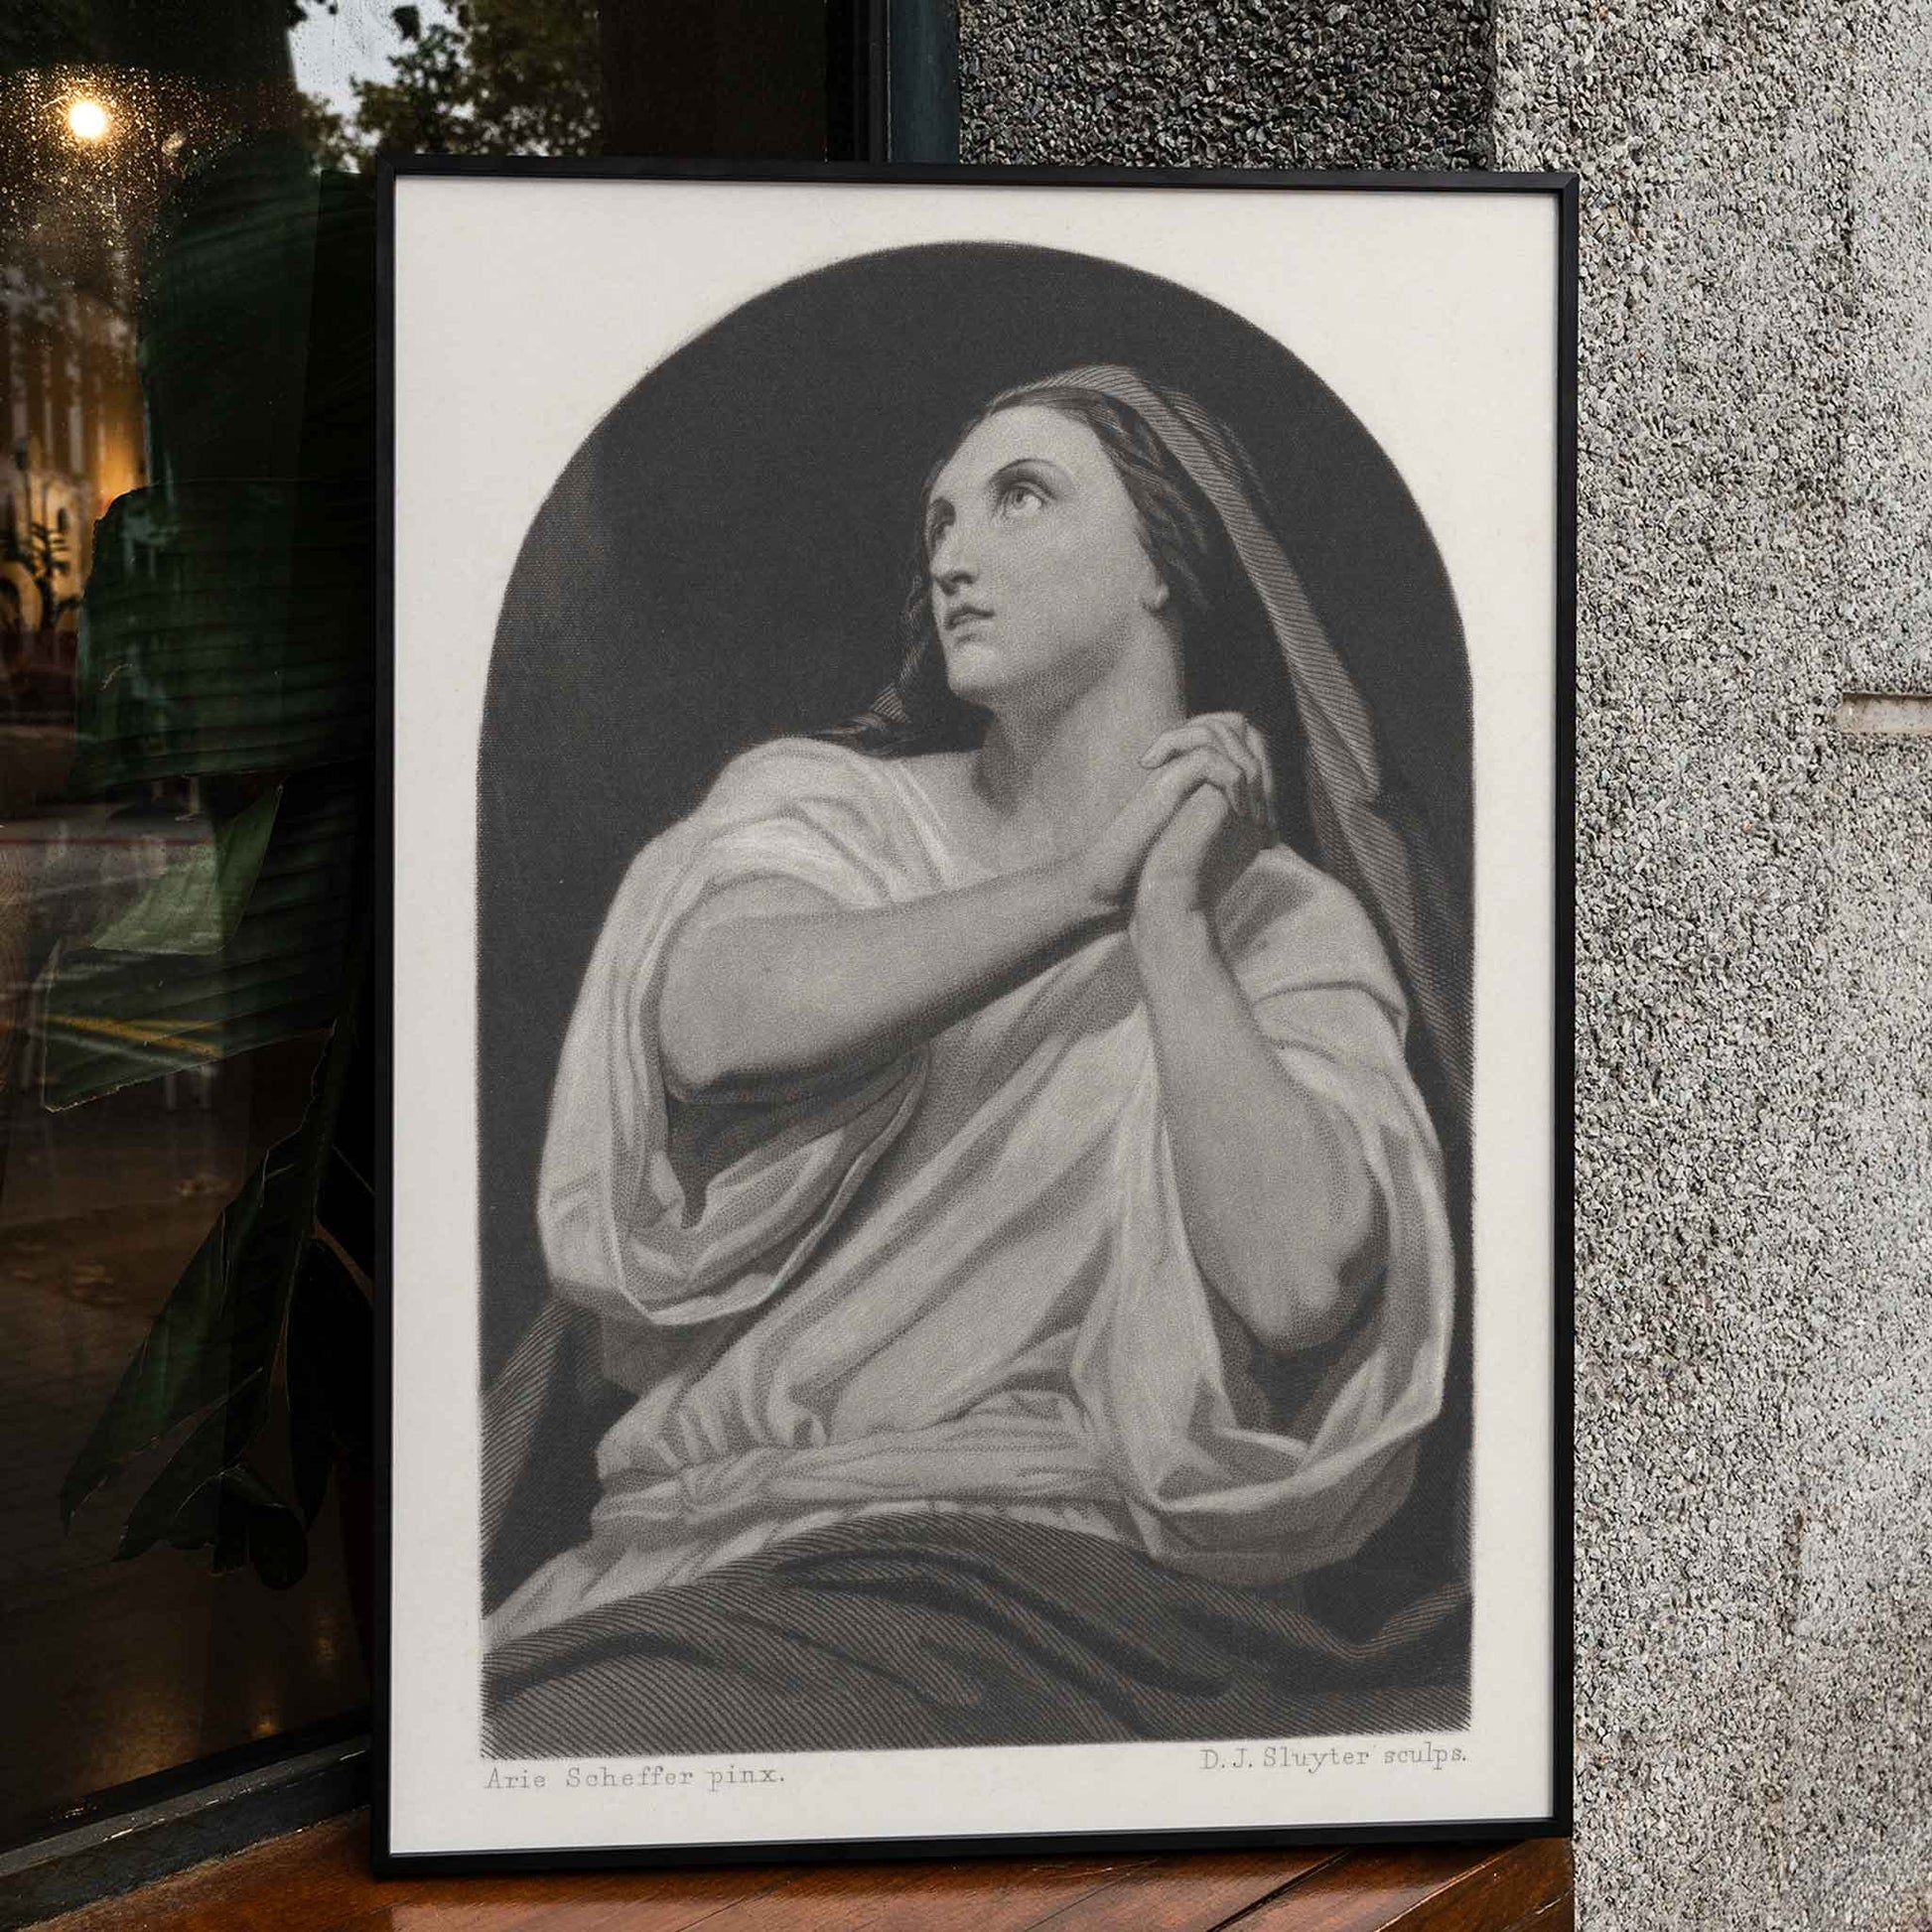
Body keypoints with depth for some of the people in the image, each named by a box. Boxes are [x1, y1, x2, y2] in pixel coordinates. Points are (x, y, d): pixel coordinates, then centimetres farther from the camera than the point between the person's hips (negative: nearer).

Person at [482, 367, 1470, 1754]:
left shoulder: (1291, 931, 3)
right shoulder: (819, 804, 10)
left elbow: (1296, 1279, -16)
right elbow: (716, 1017, -14)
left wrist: (1168, 918, -9)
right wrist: (1084, 883, -9)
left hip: (1041, 1560, -2)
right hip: (710, 1524, 3)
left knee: (582, 1736, -25)